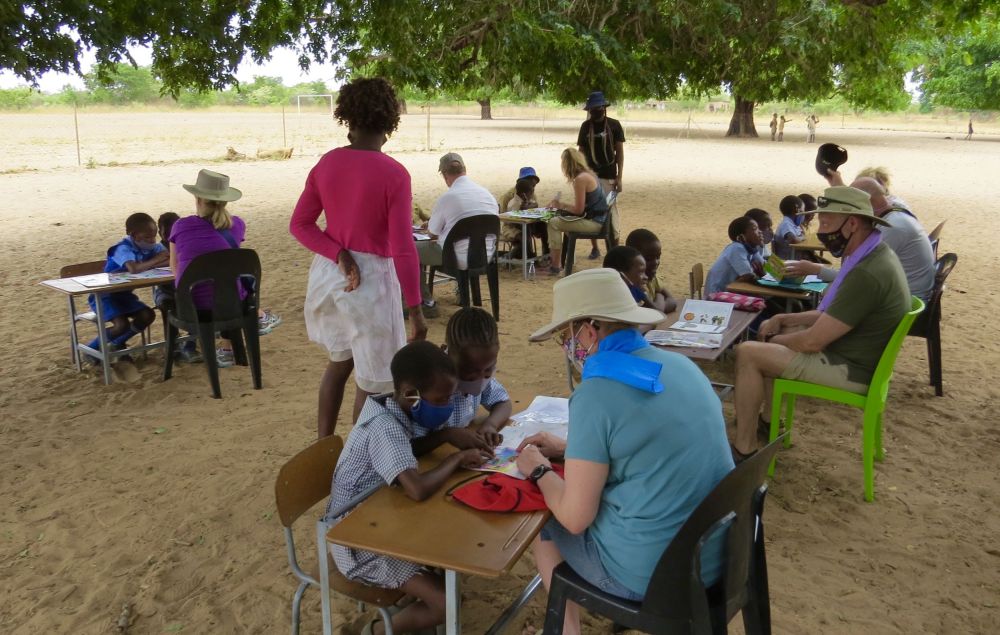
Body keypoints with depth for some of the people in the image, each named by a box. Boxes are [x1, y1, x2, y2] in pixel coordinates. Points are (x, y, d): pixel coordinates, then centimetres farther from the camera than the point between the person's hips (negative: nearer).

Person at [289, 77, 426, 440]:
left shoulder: (326, 164, 1)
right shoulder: (393, 174, -15)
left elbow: (299, 224, 1)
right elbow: (403, 249, -17)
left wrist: (339, 255, -9)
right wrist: (416, 310, -12)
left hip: (328, 273, 7)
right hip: (371, 278, -6)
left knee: (340, 361, 26)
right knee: (371, 382, 8)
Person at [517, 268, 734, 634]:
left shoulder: (596, 394, -21)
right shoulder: (682, 365, 2)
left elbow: (575, 518, -17)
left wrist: (540, 472, 2)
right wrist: (568, 448, 20)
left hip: (652, 573, -7)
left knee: (543, 524, 19)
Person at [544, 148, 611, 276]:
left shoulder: (580, 179, -19)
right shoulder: (588, 174, 12)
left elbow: (578, 210, -18)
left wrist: (561, 205, -3)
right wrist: (561, 205, 9)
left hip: (592, 222, -10)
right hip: (597, 218, 10)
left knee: (553, 223, -10)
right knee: (557, 218, 19)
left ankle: (555, 266, -8)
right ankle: (552, 256, 23)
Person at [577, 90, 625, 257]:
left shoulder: (614, 125, -1)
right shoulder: (586, 126, 6)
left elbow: (620, 152, -1)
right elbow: (581, 151, 11)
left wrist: (619, 177, -7)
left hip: (608, 176, -3)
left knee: (611, 211, -3)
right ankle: (594, 248, 12)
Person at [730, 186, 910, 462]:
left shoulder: (867, 274, -29)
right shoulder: (875, 254, 5)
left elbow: (812, 341, -25)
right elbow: (830, 315, 15)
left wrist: (774, 340, -6)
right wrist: (782, 320, 6)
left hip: (850, 369, -11)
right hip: (852, 353, 11)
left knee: (748, 353, -13)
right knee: (779, 335, 23)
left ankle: (744, 450, -4)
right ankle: (767, 419, 28)